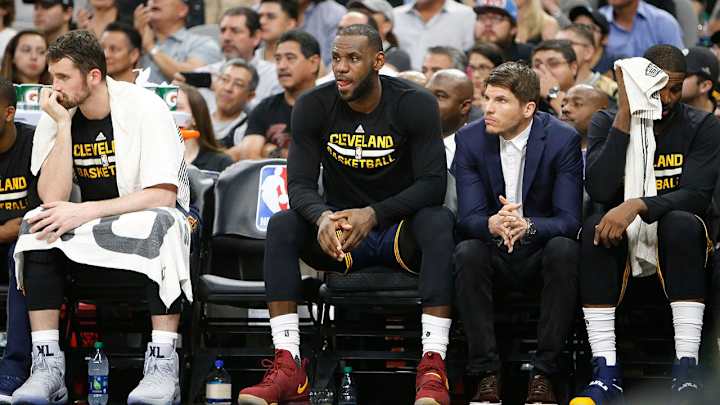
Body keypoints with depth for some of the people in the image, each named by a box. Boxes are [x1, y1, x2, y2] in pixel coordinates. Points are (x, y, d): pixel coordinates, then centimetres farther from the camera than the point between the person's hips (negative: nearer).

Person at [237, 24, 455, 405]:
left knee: (439, 222, -35)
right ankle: (288, 368, -34)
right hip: (338, 233, 2)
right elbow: (300, 184, -10)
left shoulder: (414, 105, -13)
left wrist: (372, 214, -33)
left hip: (401, 228, -2)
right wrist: (322, 217, -35)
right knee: (280, 226, -26)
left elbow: (433, 184, -18)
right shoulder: (314, 106, -6)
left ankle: (433, 369, -43)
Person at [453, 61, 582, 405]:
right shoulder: (469, 139, -3)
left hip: (541, 254, -1)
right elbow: (468, 216, -9)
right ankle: (485, 374, -29)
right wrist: (492, 224, -35)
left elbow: (569, 219, -15)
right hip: (494, 258, 1)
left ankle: (544, 374, -29)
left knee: (564, 250, -34)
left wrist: (527, 227, -38)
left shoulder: (563, 140, -10)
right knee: (467, 253, -31)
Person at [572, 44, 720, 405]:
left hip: (675, 240, -1)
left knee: (682, 224, -34)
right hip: (619, 239, 1)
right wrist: (625, 115, -18)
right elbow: (599, 189, -15)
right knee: (595, 227, -32)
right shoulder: (607, 123, 2)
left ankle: (687, 371, -40)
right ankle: (606, 372, -36)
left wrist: (637, 206, -32)